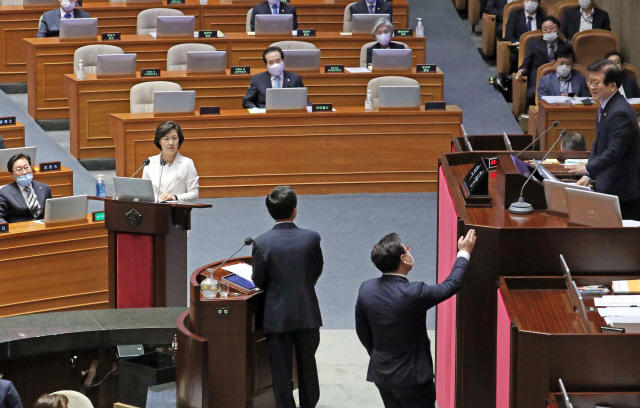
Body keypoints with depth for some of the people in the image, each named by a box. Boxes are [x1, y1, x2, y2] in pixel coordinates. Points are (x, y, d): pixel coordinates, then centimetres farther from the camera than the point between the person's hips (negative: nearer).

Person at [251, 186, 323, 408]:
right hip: (307, 313, 2)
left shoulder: (262, 243, -15)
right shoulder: (311, 238, -11)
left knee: (281, 372, 7)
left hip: (277, 316, -2)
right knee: (307, 366, 18)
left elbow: (258, 281, -6)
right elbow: (317, 271, 2)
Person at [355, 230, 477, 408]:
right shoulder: (413, 293, -26)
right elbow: (452, 285, -10)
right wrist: (464, 253, 5)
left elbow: (362, 331, 6)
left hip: (381, 373, 6)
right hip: (411, 376, -6)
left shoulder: (366, 289, -8)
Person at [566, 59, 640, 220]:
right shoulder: (605, 107, 10)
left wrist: (588, 169, -27)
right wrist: (588, 176, 9)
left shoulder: (620, 113, -23)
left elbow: (614, 152, -27)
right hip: (607, 186, 10)